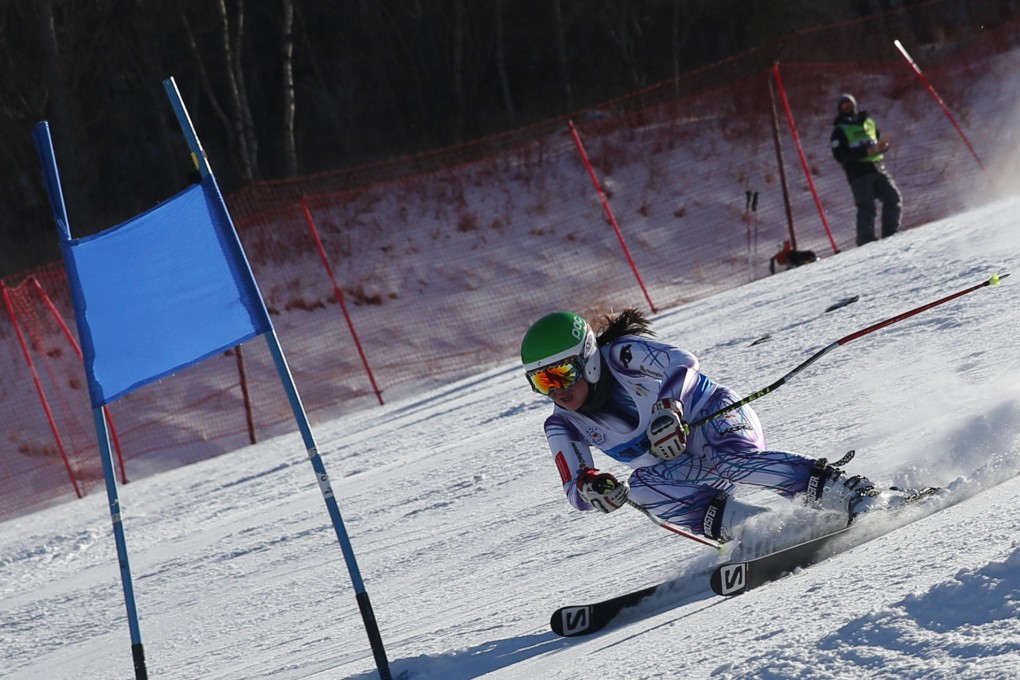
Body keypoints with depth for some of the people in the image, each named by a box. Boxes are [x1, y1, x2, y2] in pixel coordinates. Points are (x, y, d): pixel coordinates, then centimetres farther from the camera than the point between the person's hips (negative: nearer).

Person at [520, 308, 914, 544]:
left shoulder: (624, 356, -17)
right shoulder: (564, 428, -3)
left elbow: (682, 363, -23)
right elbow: (576, 490, -7)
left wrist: (667, 409, -40)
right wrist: (591, 487, -31)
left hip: (715, 417, -5)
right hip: (681, 468, 5)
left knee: (732, 462, -37)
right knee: (642, 489, -27)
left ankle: (851, 492, -36)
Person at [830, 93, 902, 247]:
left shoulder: (868, 122, 19)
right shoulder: (840, 131, 3)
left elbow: (879, 139, 28)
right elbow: (840, 155, -9)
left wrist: (882, 146, 2)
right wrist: (865, 151, -18)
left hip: (877, 168, 5)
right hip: (858, 173, -5)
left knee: (894, 199, -1)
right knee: (866, 207, -13)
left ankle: (890, 235, 8)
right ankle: (866, 242, -12)